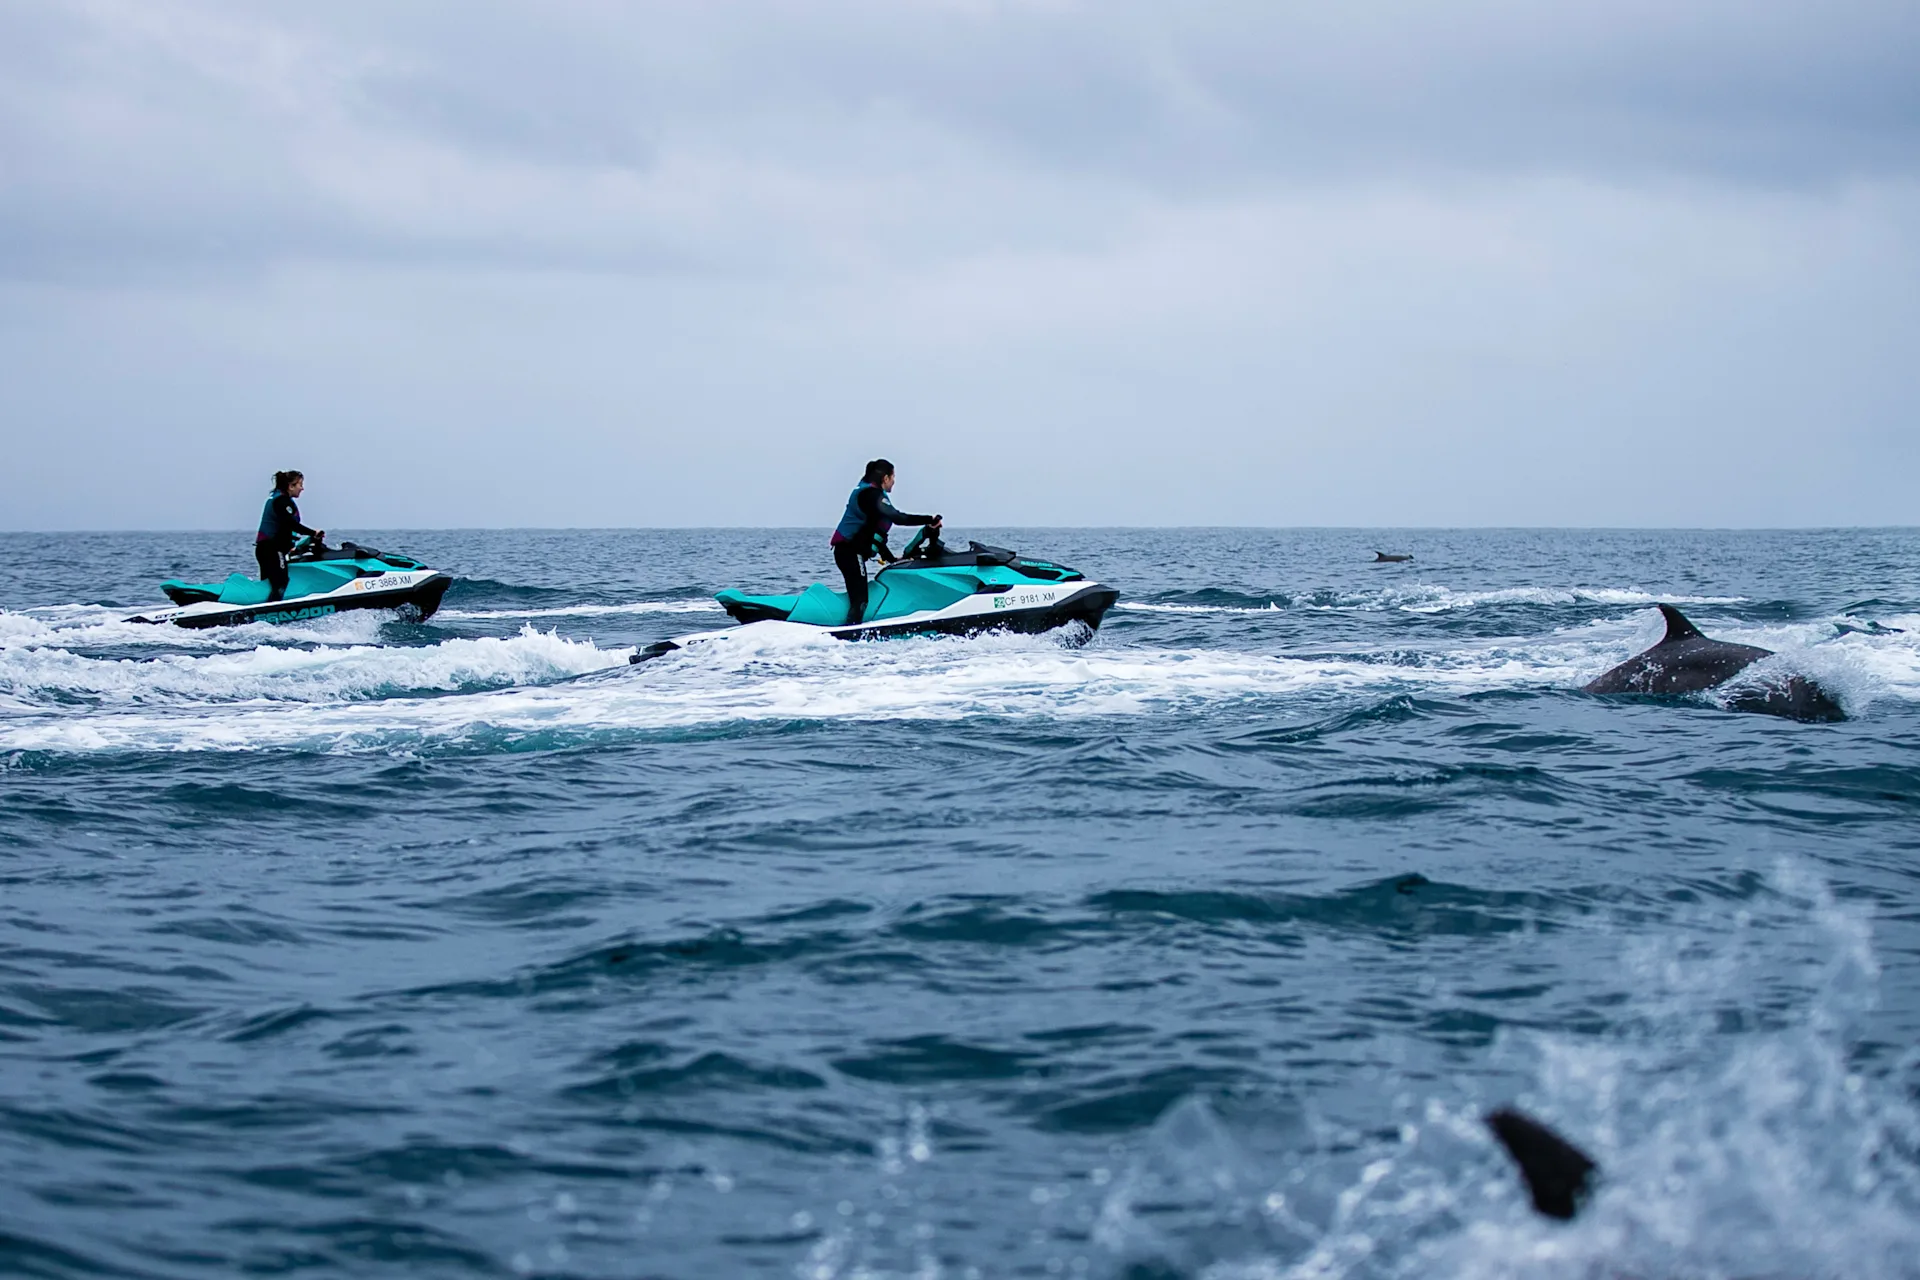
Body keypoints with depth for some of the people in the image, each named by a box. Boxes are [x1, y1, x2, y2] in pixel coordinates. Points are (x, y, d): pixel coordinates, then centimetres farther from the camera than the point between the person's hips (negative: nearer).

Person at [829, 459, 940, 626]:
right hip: (851, 552, -11)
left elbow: (872, 531, 25)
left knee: (859, 599, 12)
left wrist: (890, 558, 25)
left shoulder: (865, 491, 20)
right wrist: (929, 520, -25)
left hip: (846, 550, 11)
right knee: (860, 601, -15)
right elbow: (897, 518, -25)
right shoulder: (873, 495, -13)